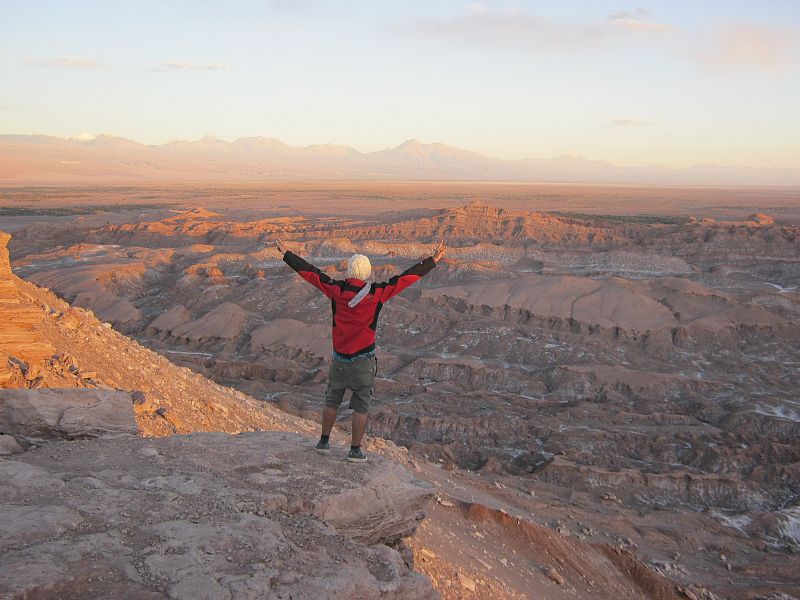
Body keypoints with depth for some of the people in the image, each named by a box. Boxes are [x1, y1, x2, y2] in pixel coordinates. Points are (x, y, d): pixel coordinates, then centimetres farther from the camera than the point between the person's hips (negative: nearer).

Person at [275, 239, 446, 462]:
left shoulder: (336, 290, -8)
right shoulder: (376, 294, -13)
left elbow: (309, 272, -1)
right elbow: (406, 278, -11)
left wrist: (286, 254, 10)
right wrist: (433, 261, -6)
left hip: (339, 359, 2)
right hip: (364, 362, -2)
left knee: (331, 402, 19)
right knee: (361, 407, 7)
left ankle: (324, 441, 28)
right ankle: (355, 450, 11)